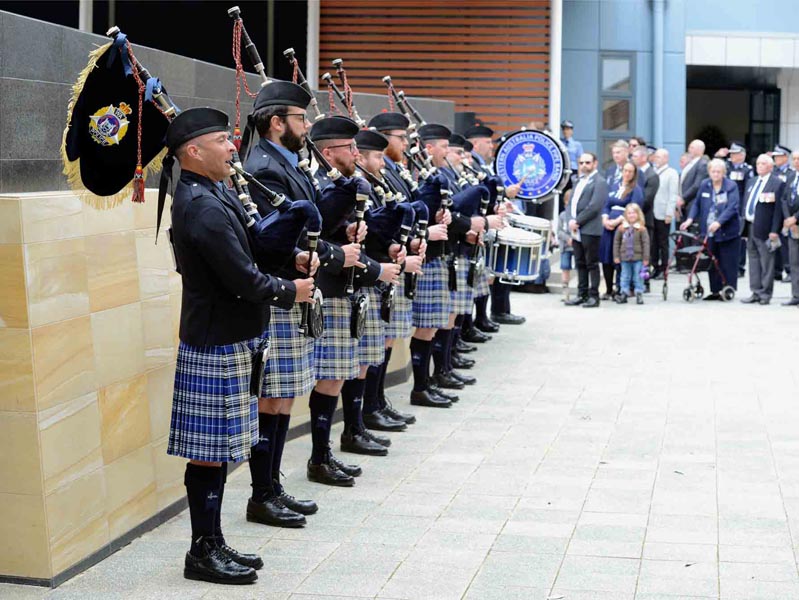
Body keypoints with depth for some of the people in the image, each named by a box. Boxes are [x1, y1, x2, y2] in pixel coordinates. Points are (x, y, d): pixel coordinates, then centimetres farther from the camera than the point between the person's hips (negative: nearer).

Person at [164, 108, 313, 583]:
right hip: (217, 347, -10)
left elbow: (246, 247, 20)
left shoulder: (212, 196, 11)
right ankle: (204, 552, 8)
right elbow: (243, 280, -22)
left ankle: (213, 543, 23)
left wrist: (289, 258, 3)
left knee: (219, 449, 15)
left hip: (230, 341, 10)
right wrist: (290, 292, -5)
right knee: (210, 452, -1)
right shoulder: (204, 207, -21)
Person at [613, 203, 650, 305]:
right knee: (625, 277, 9)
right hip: (625, 258, 2)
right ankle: (623, 294, 13)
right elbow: (616, 242, 6)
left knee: (638, 277, 3)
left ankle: (639, 294, 11)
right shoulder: (621, 228, 1)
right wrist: (616, 256, 3)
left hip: (638, 258, -2)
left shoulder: (642, 229, -6)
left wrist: (646, 258, -7)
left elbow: (645, 243, -5)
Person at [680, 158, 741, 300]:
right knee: (712, 262, 7)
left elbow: (732, 207, -17)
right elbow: (697, 204, 13)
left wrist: (719, 222, -30)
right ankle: (715, 291, 15)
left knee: (727, 263, 0)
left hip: (727, 231, -4)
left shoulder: (731, 186, -7)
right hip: (709, 231, 4)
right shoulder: (704, 186, 7)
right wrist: (690, 219, -4)